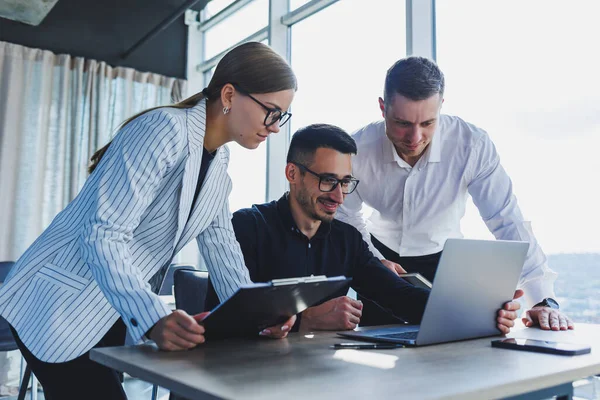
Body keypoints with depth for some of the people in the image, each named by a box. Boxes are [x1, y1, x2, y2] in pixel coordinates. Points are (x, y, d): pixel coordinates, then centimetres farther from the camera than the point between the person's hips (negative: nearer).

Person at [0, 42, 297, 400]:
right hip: (59, 307, -8)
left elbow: (220, 243, 4)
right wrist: (153, 318, -38)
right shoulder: (165, 130, -22)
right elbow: (102, 234, -28)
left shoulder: (220, 161, 6)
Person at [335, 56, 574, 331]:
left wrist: (543, 300, -31)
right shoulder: (357, 148, -23)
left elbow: (507, 222, -25)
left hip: (442, 260, 0)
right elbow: (346, 217, -7)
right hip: (381, 255, 0)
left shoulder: (472, 145, -26)